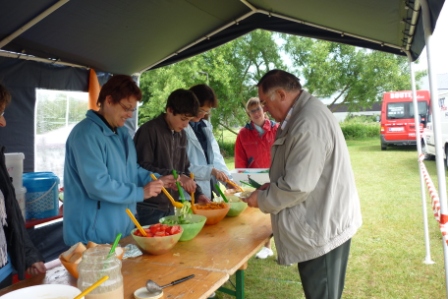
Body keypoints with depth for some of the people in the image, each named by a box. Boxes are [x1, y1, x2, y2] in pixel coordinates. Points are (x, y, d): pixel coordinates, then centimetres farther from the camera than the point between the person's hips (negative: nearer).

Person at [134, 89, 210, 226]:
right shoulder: (149, 131, -14)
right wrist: (176, 176, -24)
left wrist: (198, 193, 3)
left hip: (169, 207, 7)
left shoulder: (181, 135, 9)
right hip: (148, 209, -7)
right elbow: (142, 167, -19)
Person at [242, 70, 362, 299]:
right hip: (324, 223, 10)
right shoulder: (303, 114, 8)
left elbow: (297, 186, -27)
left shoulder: (308, 124, -27)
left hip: (322, 229, -10)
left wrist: (262, 199, -12)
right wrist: (273, 186, 8)